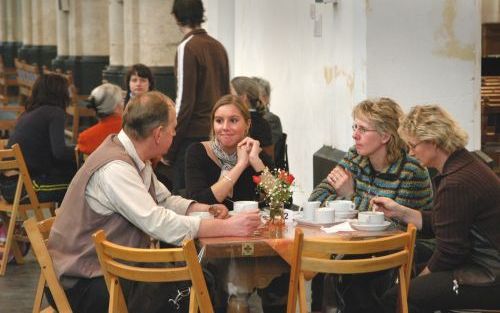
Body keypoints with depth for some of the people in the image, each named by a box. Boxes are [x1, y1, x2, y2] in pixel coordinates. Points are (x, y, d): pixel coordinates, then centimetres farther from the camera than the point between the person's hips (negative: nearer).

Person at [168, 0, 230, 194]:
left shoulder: (187, 47, -10)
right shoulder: (218, 47, 11)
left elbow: (185, 100, -14)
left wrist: (170, 144, -10)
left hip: (194, 134, -7)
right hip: (217, 133, 7)